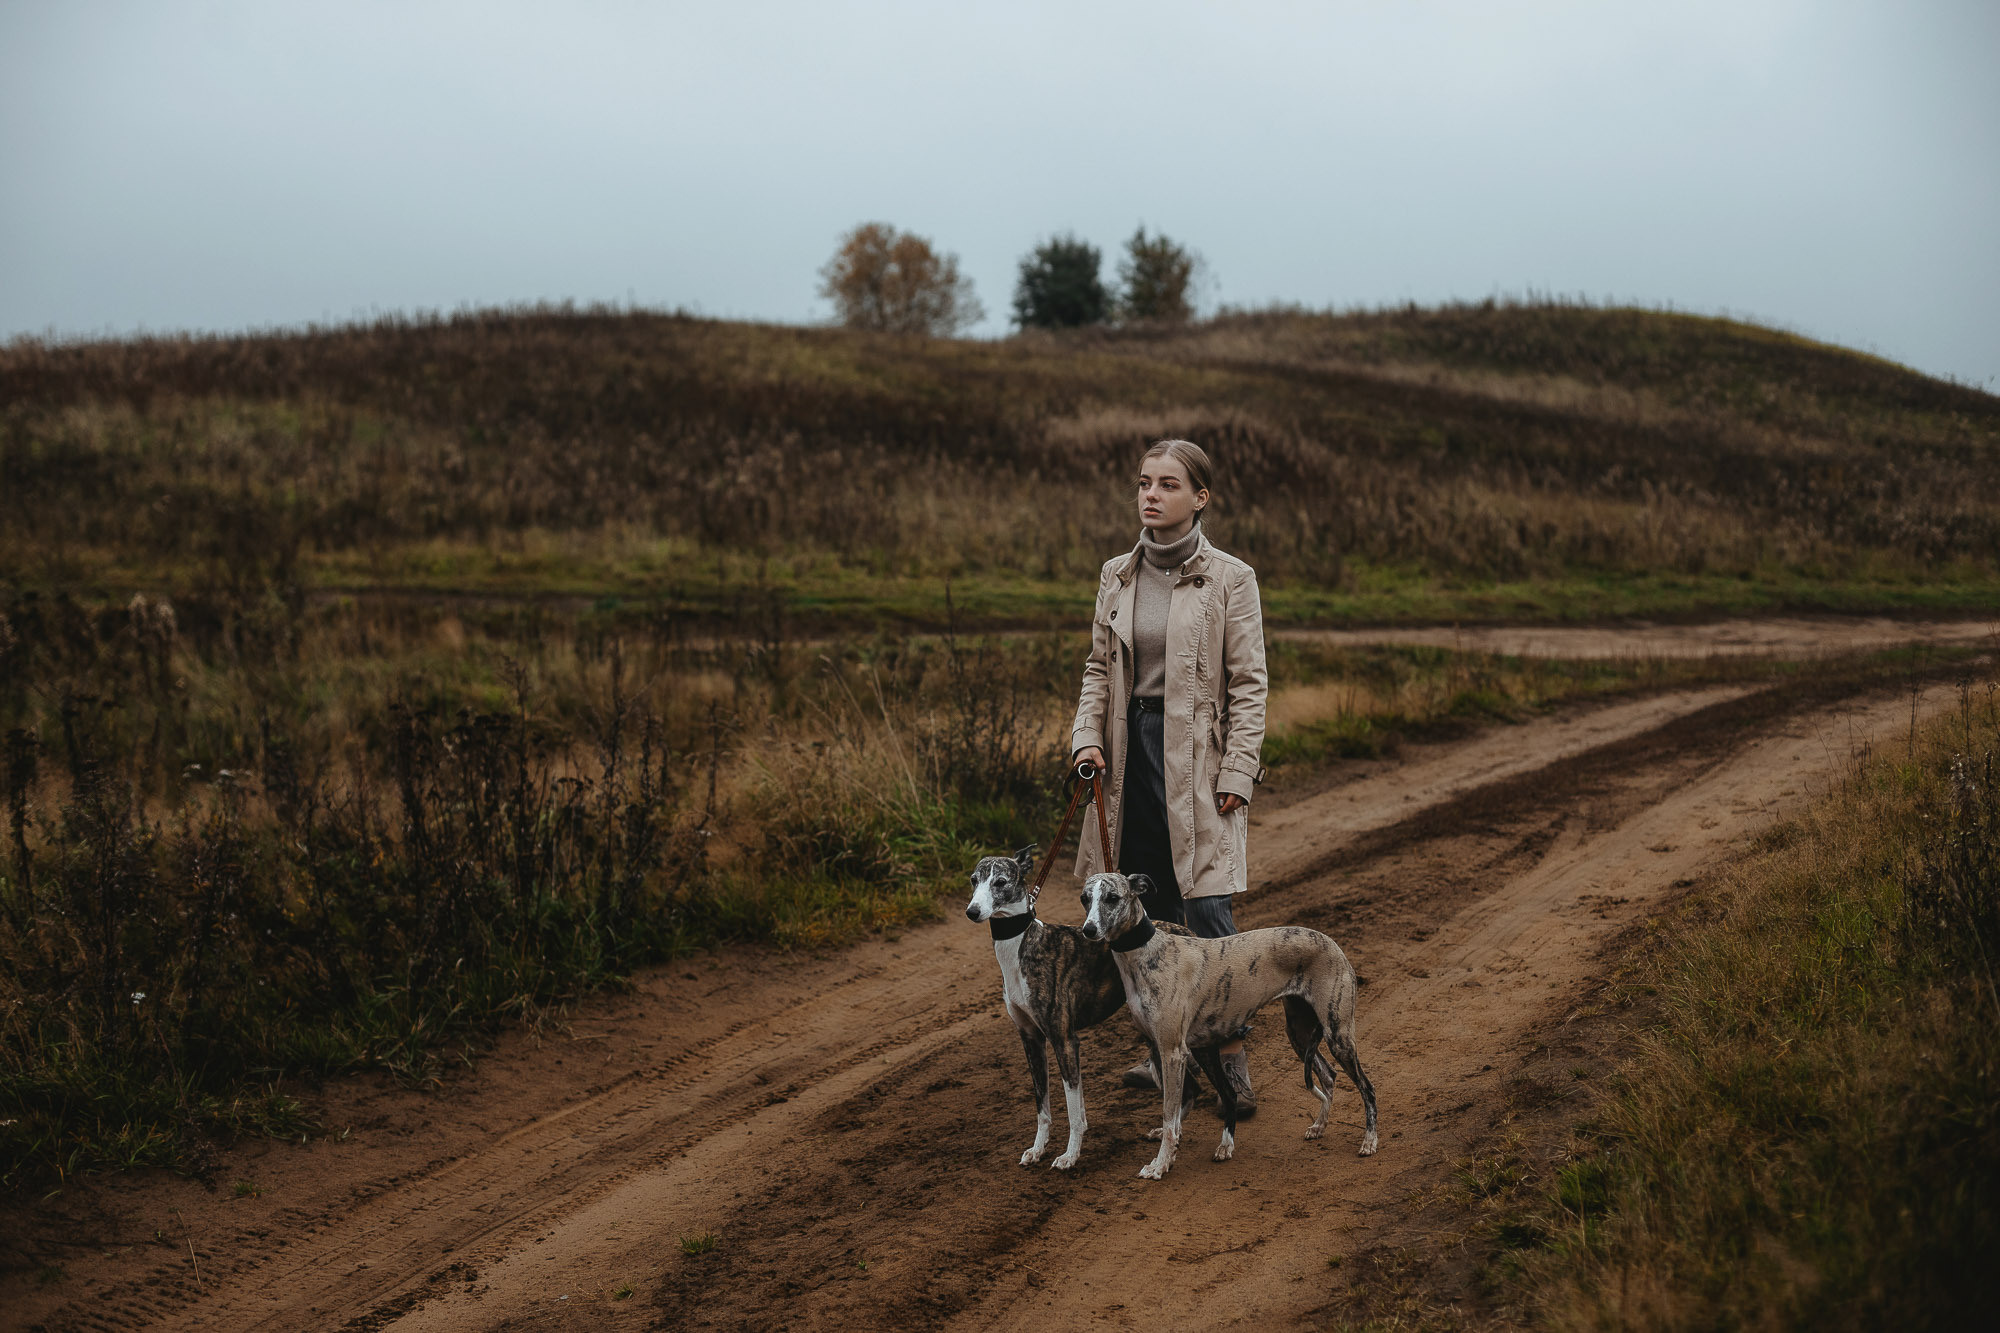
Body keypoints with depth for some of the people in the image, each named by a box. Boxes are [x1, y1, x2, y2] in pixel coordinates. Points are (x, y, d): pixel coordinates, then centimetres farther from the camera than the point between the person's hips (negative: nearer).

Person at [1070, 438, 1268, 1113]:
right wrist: (1088, 739, -1)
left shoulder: (1229, 579, -5)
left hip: (1198, 757, -5)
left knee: (1207, 909, -8)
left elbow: (1248, 684, -6)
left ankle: (1232, 1059, 3)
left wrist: (1236, 774, -11)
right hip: (1133, 752, 5)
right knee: (1152, 911, 9)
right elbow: (1098, 668, 14)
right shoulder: (1116, 576, 8)